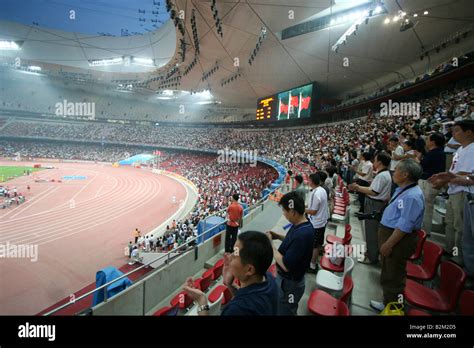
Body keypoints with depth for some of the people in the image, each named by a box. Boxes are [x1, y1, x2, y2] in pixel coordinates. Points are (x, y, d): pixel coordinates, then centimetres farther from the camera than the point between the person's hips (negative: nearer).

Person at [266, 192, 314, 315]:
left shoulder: (302, 234, -36)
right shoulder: (302, 224, -6)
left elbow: (286, 265, -31)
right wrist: (278, 236, -1)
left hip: (289, 283, -8)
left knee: (284, 312, 16)